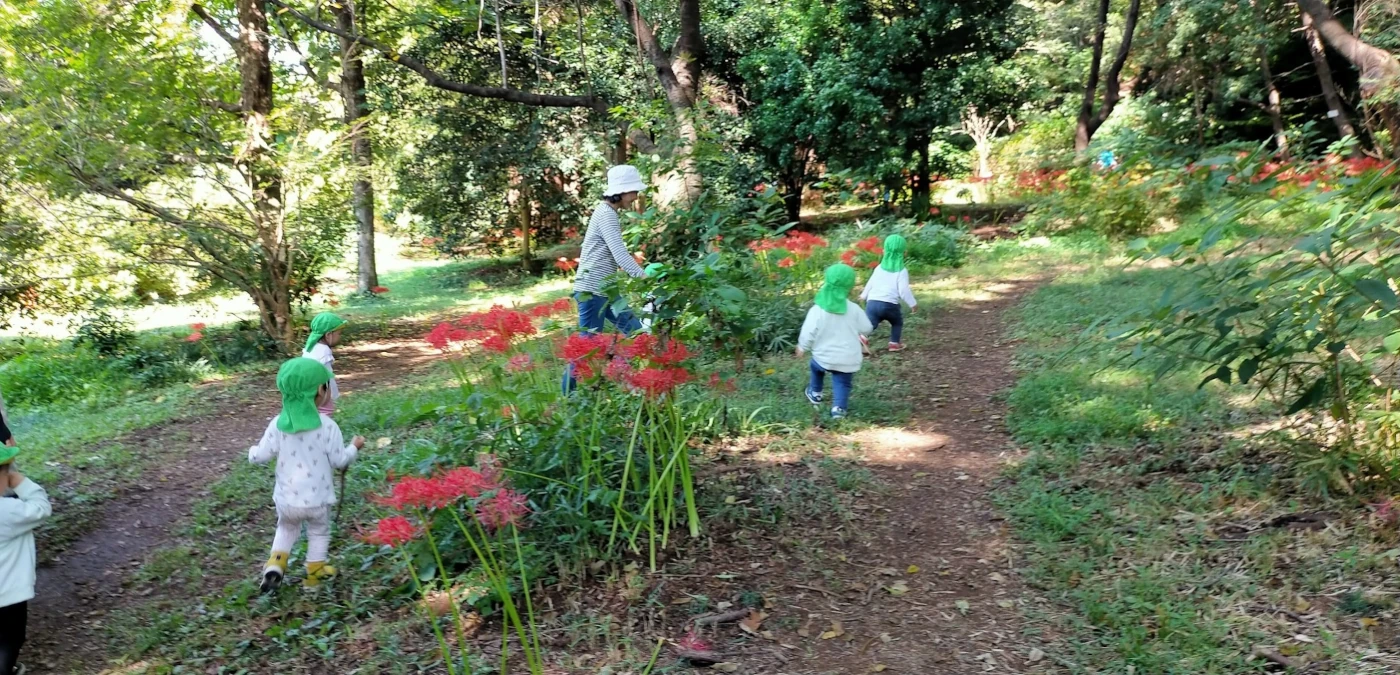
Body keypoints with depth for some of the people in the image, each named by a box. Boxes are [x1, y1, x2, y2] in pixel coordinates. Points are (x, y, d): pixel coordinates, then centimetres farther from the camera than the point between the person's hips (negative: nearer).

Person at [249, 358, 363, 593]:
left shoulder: (278, 424, -10)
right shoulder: (327, 426, -16)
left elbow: (260, 457, -5)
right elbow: (340, 460, -9)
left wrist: (252, 451, 18)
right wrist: (354, 446, 10)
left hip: (287, 498, 2)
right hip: (316, 498, -2)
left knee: (286, 528, 28)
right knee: (319, 532, 22)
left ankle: (275, 564, 13)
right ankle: (315, 571, 31)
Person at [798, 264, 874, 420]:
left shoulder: (817, 309, -13)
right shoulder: (854, 309, -6)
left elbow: (808, 332, -10)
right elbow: (867, 329, 5)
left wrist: (802, 347, 7)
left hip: (824, 357, 0)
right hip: (848, 360, 0)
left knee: (816, 367, 30)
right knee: (843, 383, 12)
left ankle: (815, 394, 41)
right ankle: (839, 407, -8)